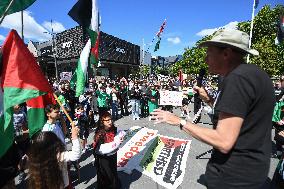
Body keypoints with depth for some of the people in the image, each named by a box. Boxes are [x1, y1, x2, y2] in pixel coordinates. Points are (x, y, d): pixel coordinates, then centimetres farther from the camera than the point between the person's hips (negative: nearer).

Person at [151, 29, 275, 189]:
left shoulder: (238, 78, -26)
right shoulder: (253, 73, 6)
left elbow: (223, 142, -29)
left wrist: (180, 122, -20)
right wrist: (209, 100, 6)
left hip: (233, 175, -9)